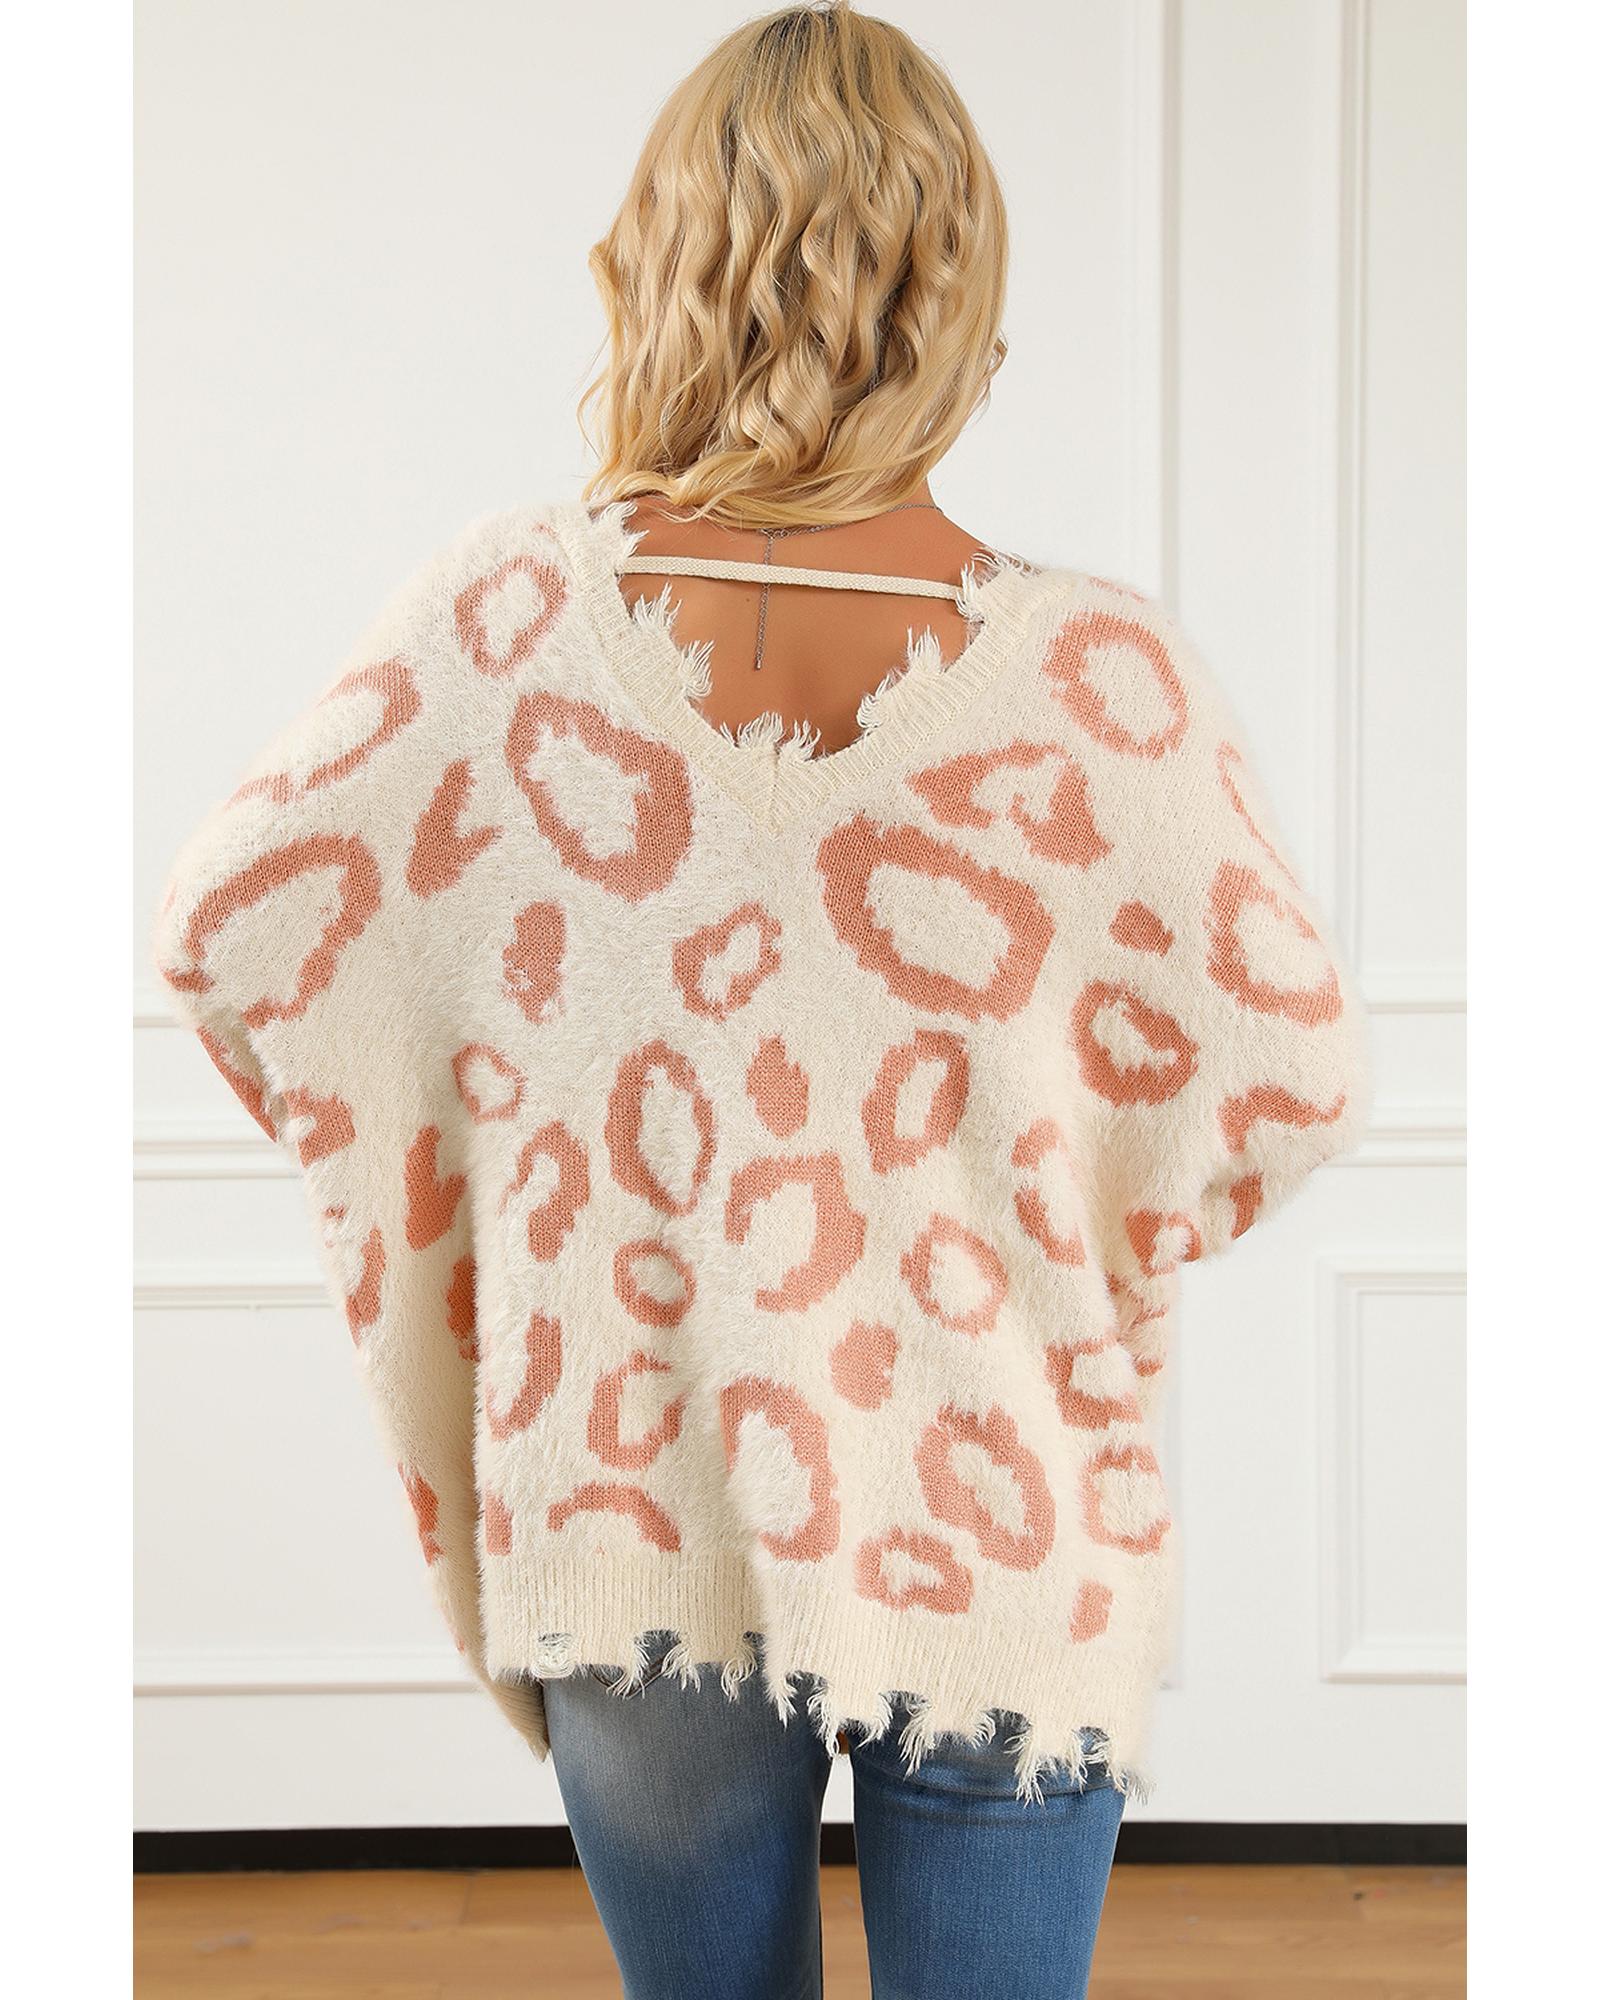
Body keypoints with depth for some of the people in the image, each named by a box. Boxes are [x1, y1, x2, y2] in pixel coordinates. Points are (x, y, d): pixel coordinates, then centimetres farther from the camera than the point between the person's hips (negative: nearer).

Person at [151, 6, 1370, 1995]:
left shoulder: (509, 615, -13)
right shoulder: (1093, 672, -16)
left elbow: (225, 923, -3)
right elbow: (1296, 1079, -8)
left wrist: (443, 1185, 10)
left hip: (628, 1502, 2)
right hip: (993, 1526, -1)